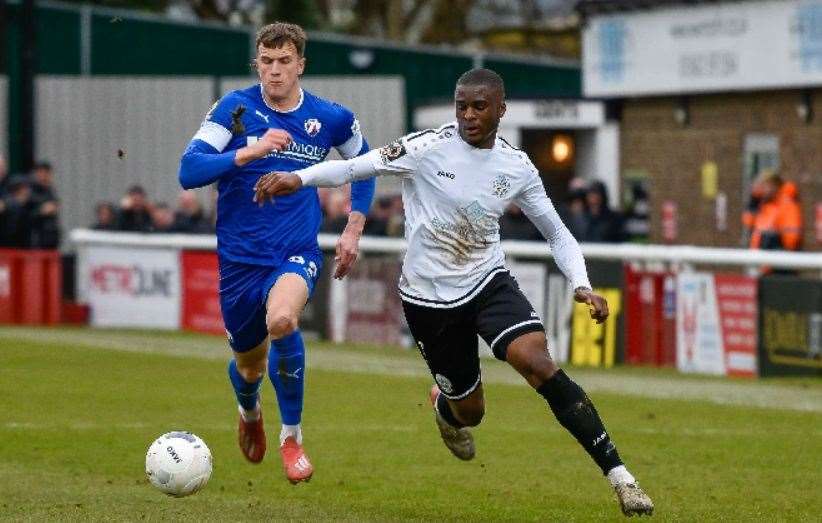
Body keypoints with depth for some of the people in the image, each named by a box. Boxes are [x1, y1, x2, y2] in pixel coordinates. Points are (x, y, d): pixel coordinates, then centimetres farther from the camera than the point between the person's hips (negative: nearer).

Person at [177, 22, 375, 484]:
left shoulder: (330, 118, -1)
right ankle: (250, 412, 55)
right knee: (249, 366, 14)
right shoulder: (235, 109, -8)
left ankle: (292, 435, -14)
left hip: (297, 253, -1)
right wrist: (249, 152, -31)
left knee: (281, 320, -34)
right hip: (240, 256, 1)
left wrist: (354, 228, 11)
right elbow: (189, 171, -19)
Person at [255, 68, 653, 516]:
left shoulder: (518, 168, -3)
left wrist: (582, 286, -9)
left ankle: (617, 475, -24)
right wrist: (298, 178, -35)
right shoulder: (428, 147, -13)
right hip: (429, 298, -1)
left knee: (537, 362, -25)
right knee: (469, 409, 8)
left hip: (489, 282, 1)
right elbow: (356, 167, -19)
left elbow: (557, 234, 6)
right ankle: (445, 409, 51)